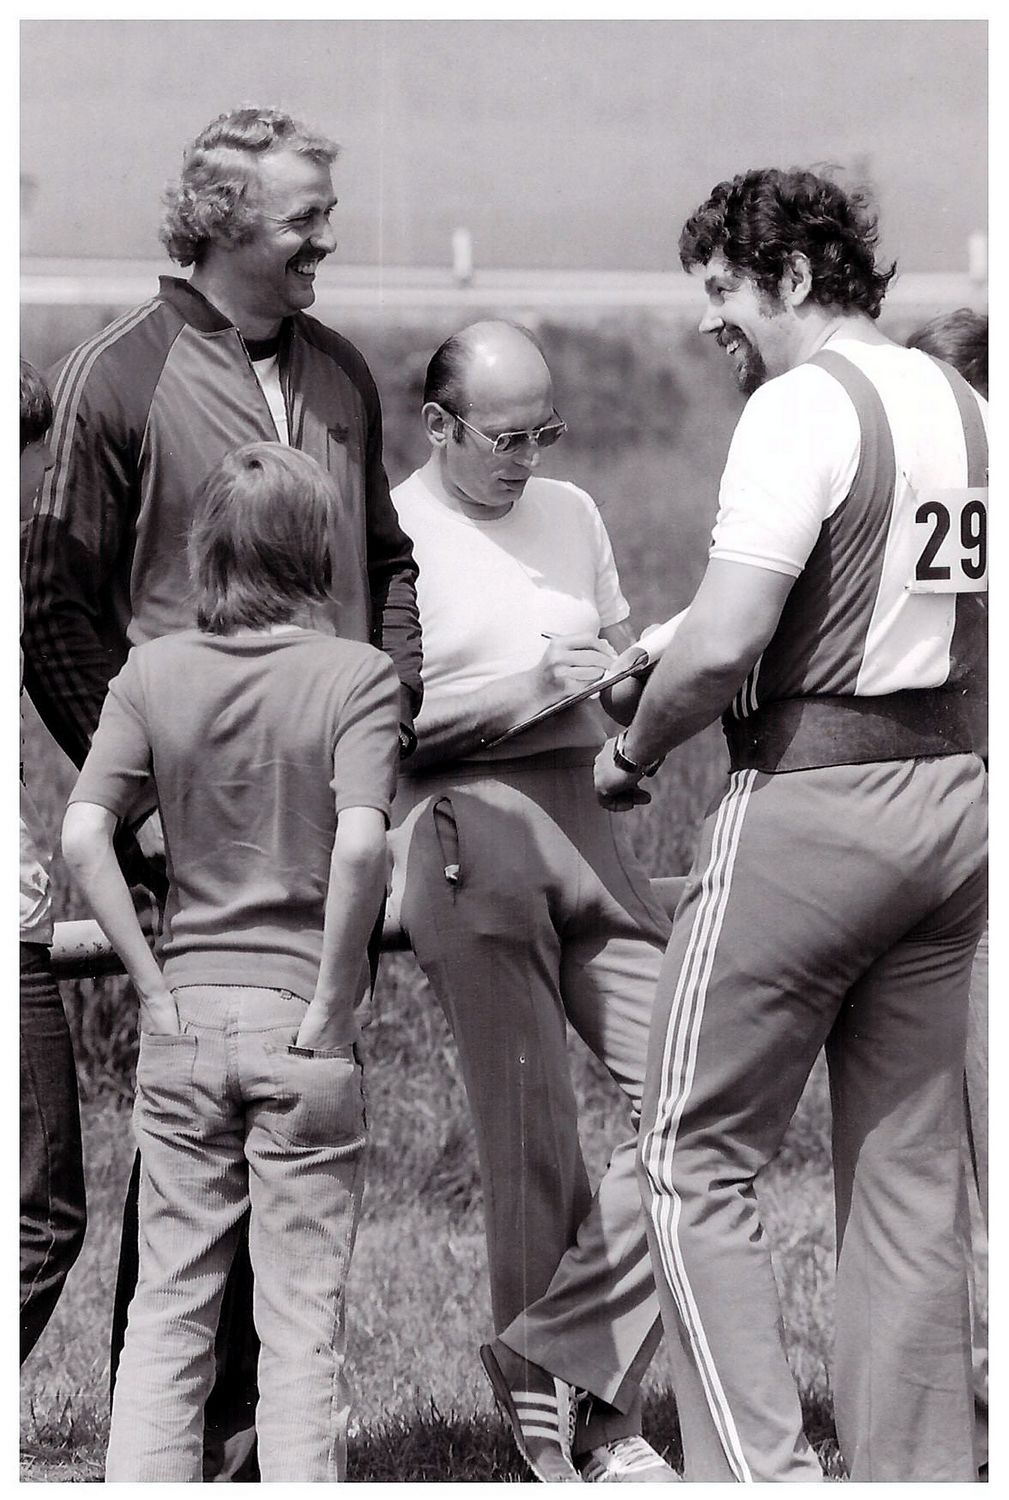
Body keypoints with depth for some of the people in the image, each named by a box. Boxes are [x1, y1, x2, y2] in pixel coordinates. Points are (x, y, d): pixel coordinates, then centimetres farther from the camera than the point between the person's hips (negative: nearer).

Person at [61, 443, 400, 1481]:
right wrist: (332, 1005, -12)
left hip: (184, 1016, 3)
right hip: (300, 1019, -3)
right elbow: (361, 845, -21)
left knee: (167, 1306, 11)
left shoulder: (152, 672, 1)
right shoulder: (357, 675, -8)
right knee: (302, 1319, 5)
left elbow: (82, 836, -9)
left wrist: (154, 986, -3)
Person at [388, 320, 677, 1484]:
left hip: (574, 815, 7)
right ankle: (588, 1424, 5)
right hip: (454, 827, -7)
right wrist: (520, 692, -12)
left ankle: (556, 1363, 1)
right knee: (531, 1136, -6)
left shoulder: (571, 513, 20)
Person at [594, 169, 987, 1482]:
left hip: (809, 801, -8)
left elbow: (722, 647, -22)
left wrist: (632, 753, -4)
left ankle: (761, 1470, -6)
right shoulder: (962, 406, 11)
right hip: (952, 788, 8)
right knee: (909, 1165, 12)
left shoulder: (800, 408, -14)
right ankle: (919, 1469, 15)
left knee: (696, 1159, 0)